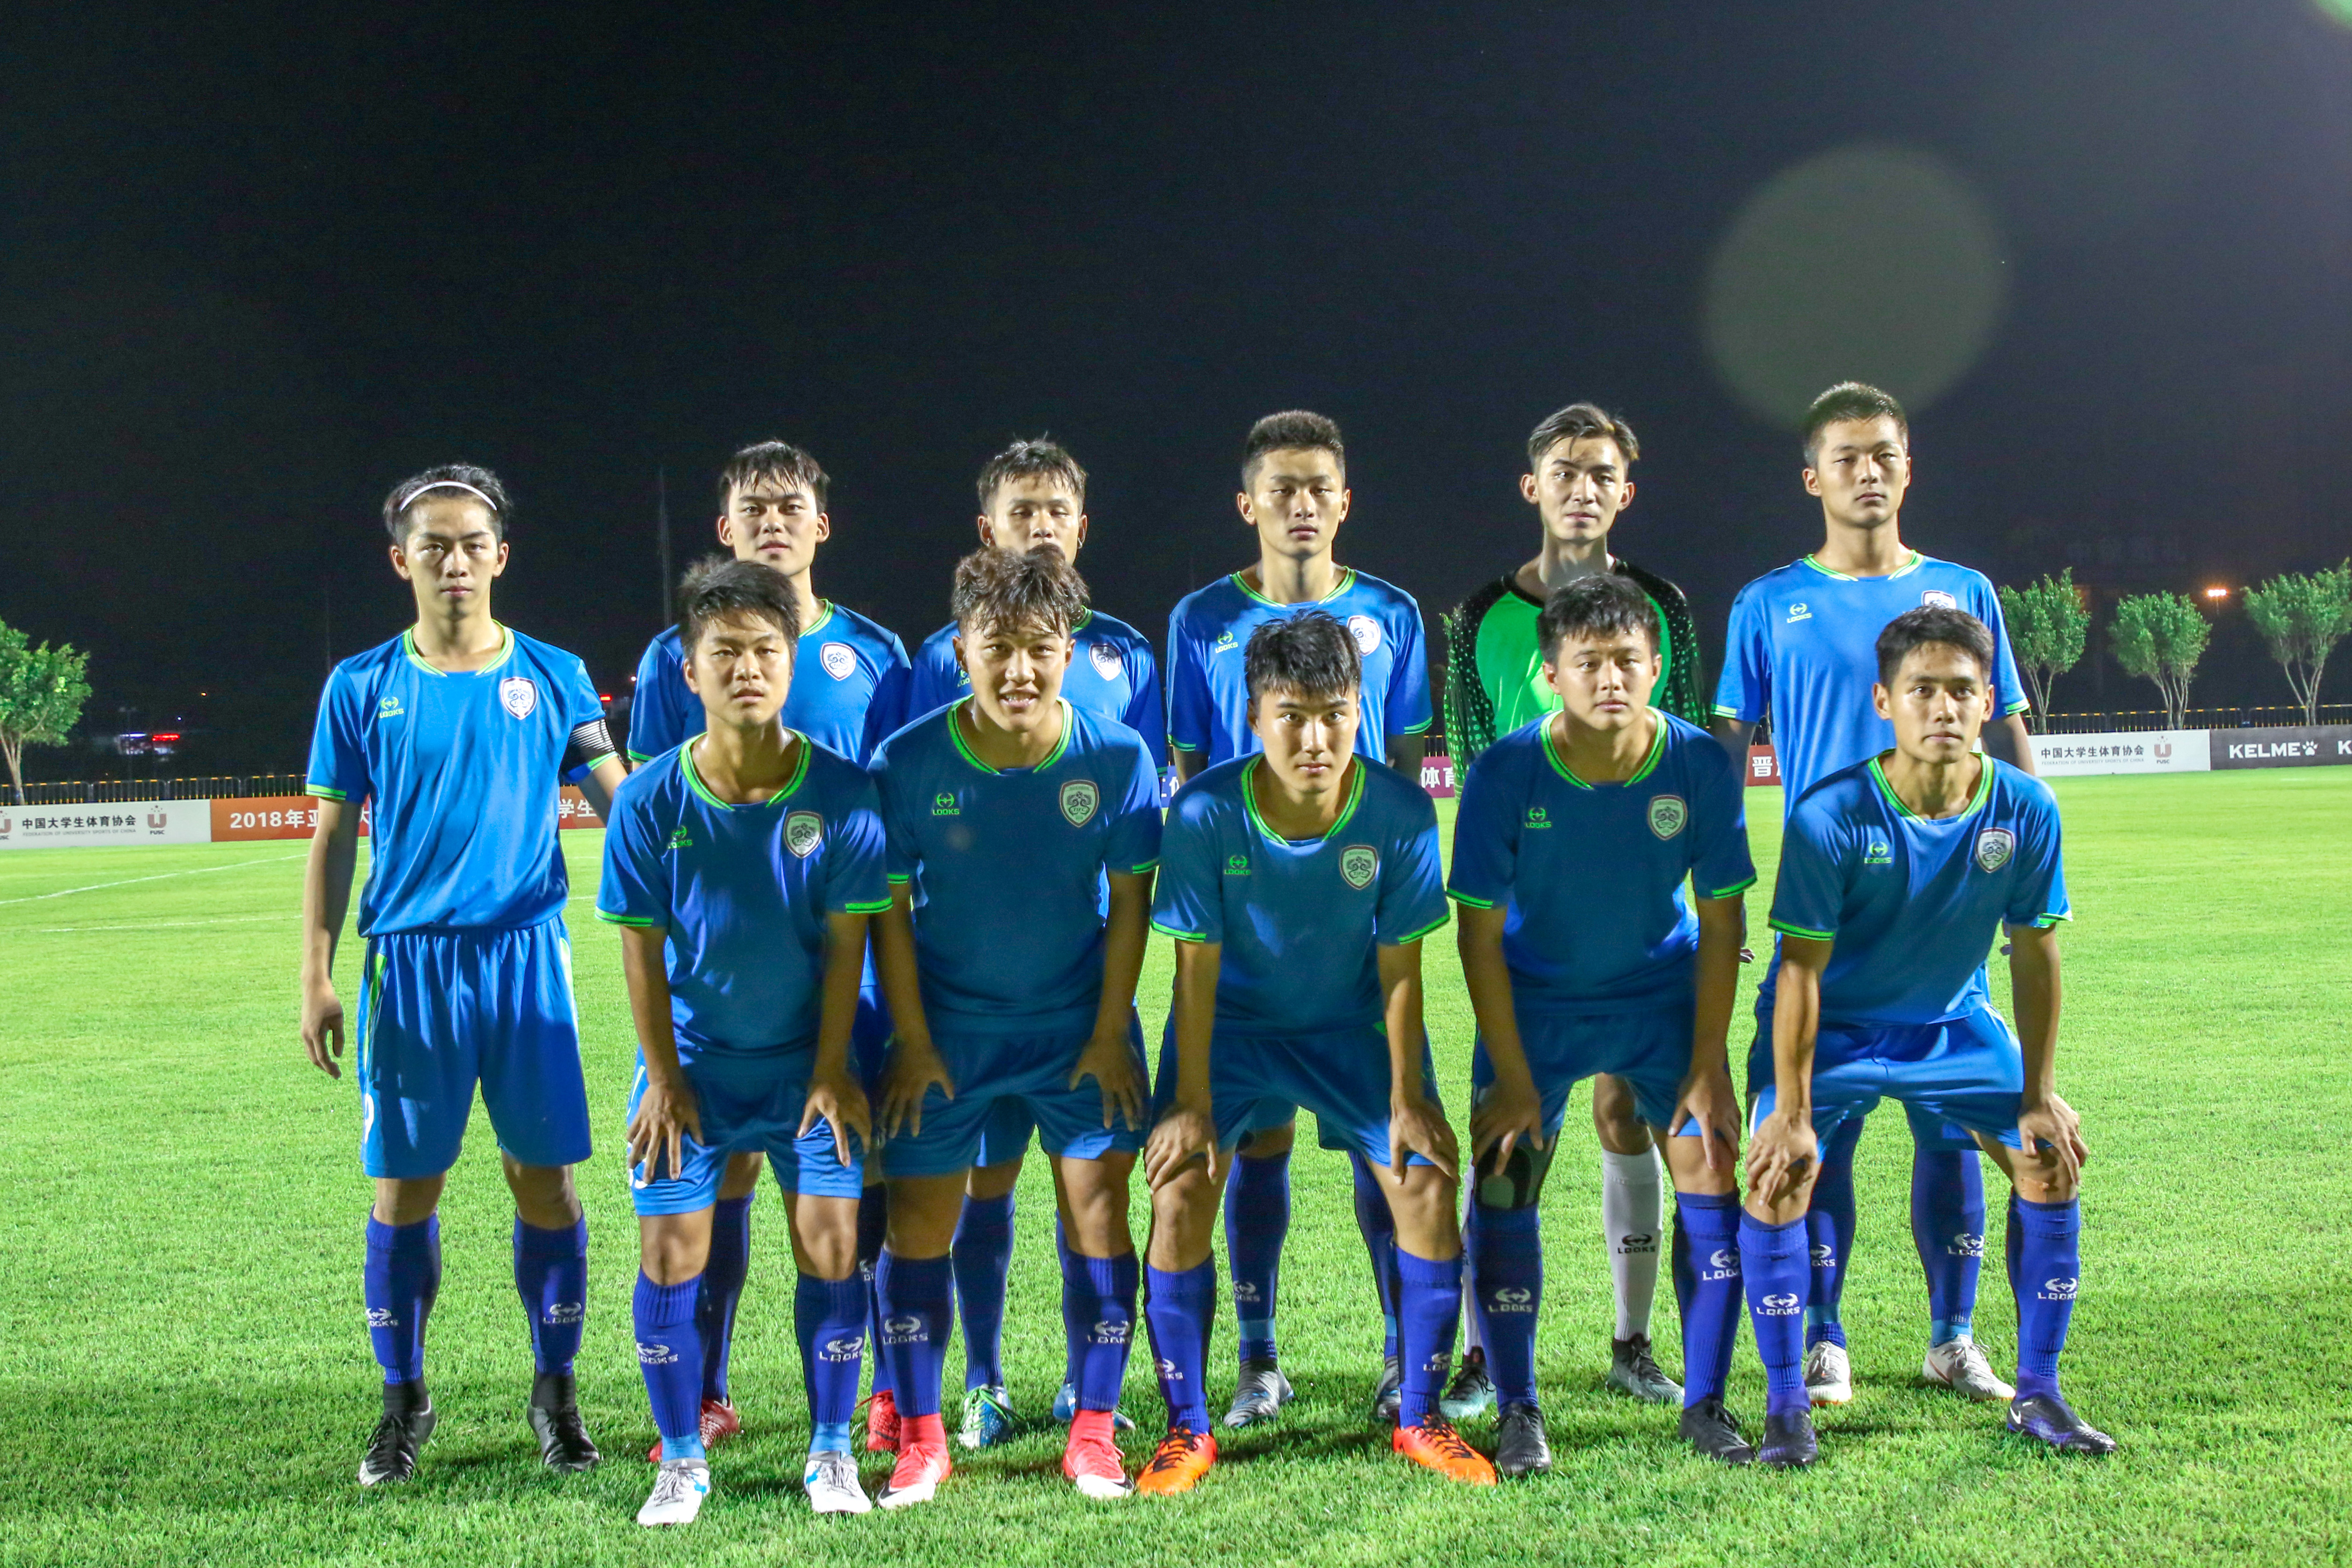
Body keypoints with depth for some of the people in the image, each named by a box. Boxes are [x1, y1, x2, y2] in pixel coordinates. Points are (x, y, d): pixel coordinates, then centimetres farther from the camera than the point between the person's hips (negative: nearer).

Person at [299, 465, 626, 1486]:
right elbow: (332, 840, 8)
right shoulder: (362, 688, 6)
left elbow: (621, 804, 4)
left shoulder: (553, 677, 5)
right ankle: (403, 1402, 21)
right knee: (405, 1184, 5)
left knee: (543, 1175, 2)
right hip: (408, 964, 0)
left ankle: (555, 1391, 18)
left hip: (527, 955, 0)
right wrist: (316, 978, 3)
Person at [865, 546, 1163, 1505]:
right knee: (918, 1222, 3)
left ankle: (1093, 1434, 15)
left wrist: (1110, 1037, -4)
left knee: (1097, 1213, -1)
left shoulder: (1117, 758, -13)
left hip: (1079, 1024, 0)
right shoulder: (908, 763, -14)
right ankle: (920, 1439, 20)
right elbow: (891, 910, -6)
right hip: (947, 1029, 0)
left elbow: (1129, 902, -5)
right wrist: (913, 1044, -4)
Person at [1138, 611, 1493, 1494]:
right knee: (1180, 1193, -15)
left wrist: (1406, 1098, -10)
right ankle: (1187, 1430, 3)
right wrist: (1193, 1104, -16)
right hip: (1231, 1022, -1)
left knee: (1427, 1186, -10)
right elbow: (1197, 967, -17)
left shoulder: (1400, 812, -22)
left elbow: (1399, 966, -13)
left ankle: (1419, 1419, 10)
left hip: (1352, 1023, 1)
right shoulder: (1206, 813, -25)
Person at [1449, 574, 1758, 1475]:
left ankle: (1705, 1404, 10)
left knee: (1712, 1172, -6)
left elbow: (1720, 918, -8)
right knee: (1502, 1184, -9)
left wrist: (1708, 1063, -9)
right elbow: (1481, 935, -15)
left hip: (1663, 993, 1)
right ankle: (1519, 1411, 6)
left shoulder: (1700, 766, -19)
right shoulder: (1506, 775, -22)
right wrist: (1514, 1081, -15)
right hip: (1535, 1000, -1)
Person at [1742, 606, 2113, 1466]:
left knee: (2052, 1160, -4)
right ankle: (1787, 1406, -6)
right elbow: (1801, 970, -23)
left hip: (1955, 1022, 4)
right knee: (1777, 1170, -21)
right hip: (1831, 1027, -3)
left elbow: (2035, 953, -7)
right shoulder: (1829, 816, -28)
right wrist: (1793, 1112, -21)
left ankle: (2038, 1394, 13)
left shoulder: (2025, 808, -18)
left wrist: (2038, 1097, -4)